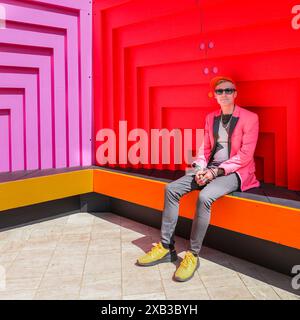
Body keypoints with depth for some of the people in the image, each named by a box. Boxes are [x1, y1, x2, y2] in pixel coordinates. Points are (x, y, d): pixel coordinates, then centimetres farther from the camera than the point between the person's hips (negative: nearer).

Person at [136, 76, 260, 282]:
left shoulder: (249, 118, -4)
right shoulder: (211, 117, 13)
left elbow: (245, 155, -11)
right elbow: (205, 148, 14)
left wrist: (217, 171, -18)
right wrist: (201, 168, -7)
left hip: (234, 172, -6)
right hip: (210, 169, 6)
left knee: (205, 196, -35)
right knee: (171, 189, -13)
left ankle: (193, 255, -21)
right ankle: (166, 247, -8)